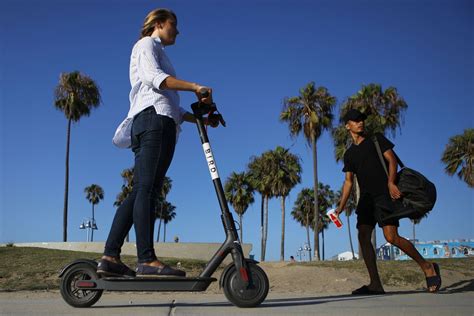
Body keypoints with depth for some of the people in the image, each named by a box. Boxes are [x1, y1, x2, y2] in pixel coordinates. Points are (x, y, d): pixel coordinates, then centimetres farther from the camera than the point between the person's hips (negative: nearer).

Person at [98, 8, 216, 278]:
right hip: (153, 118, -9)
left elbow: (169, 104, 27)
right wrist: (196, 87, -17)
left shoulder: (159, 53, 36)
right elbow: (152, 76, -11)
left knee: (141, 192, -2)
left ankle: (110, 257, -6)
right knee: (147, 189, -18)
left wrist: (200, 119, 17)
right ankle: (147, 259, -23)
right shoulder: (147, 44, 11)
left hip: (161, 123, 9)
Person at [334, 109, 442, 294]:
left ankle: (427, 267, 3)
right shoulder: (349, 154, 18)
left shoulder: (376, 139, 7)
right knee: (363, 236, -7)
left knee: (391, 237, -16)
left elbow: (392, 159, -3)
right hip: (366, 197, 5)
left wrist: (391, 183, -20)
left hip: (384, 194, -5)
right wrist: (341, 206, 6)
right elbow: (348, 181, 16)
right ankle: (375, 284, -4)